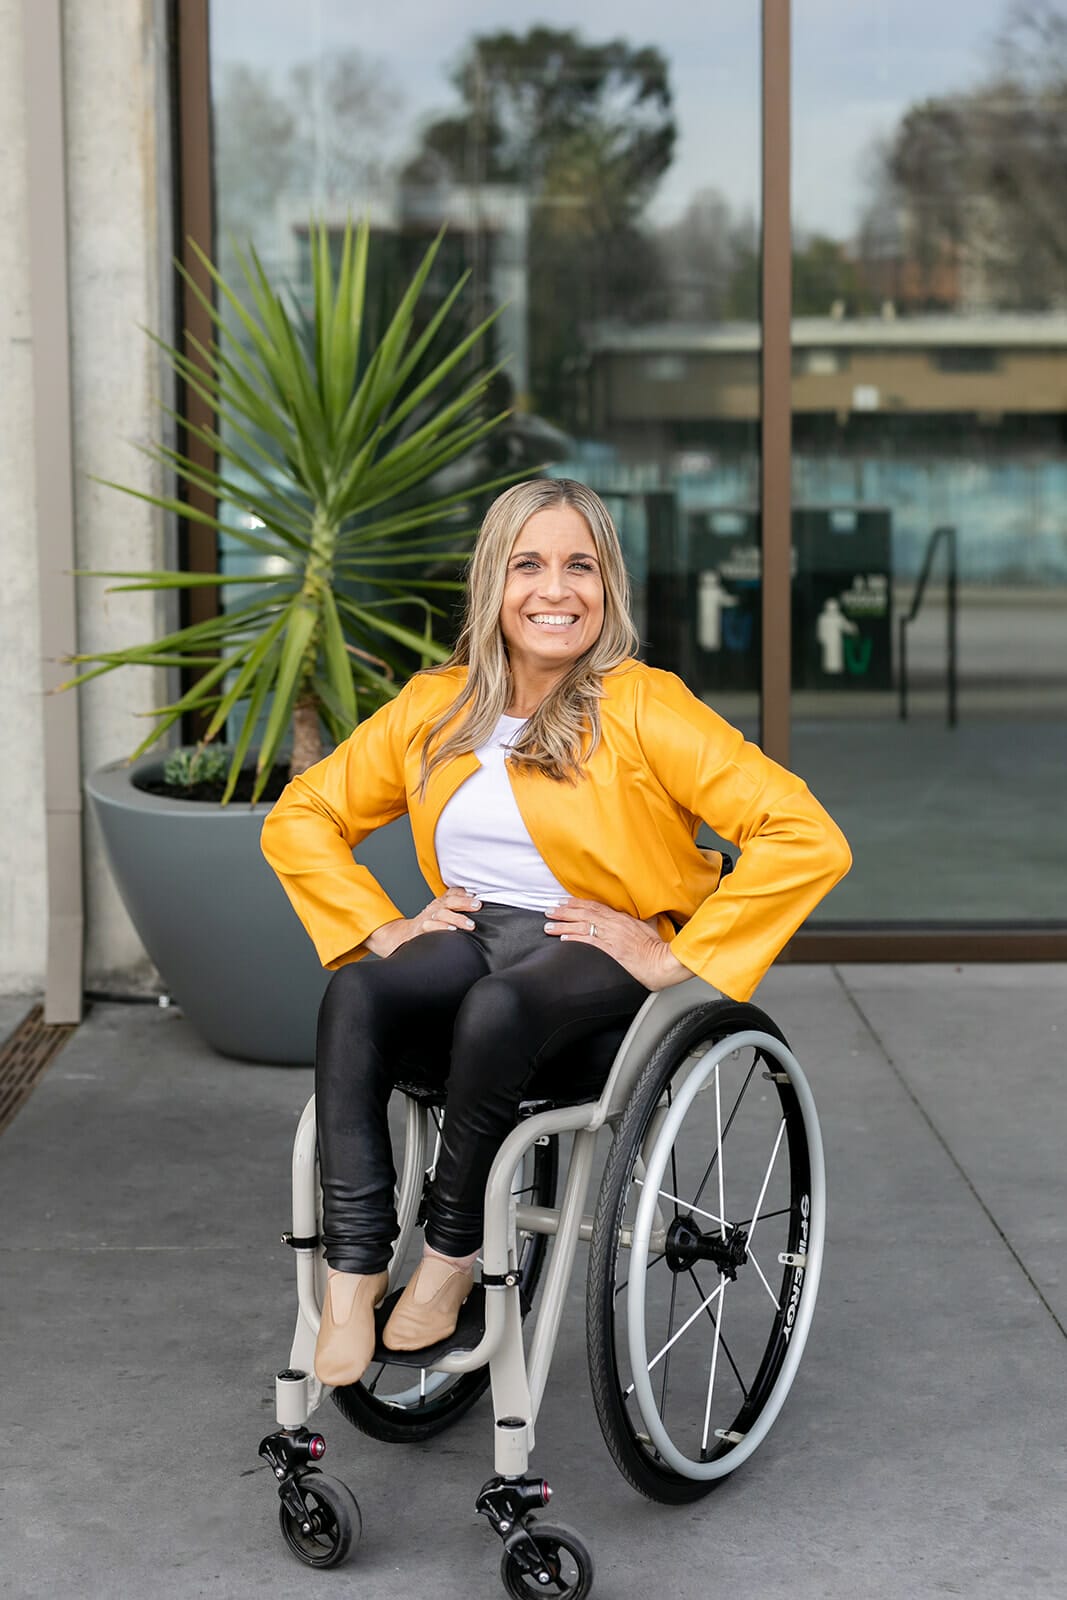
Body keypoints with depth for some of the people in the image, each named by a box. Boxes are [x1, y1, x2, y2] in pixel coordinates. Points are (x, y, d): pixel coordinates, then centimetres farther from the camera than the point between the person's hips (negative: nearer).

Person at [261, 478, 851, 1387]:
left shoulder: (645, 709, -8)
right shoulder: (436, 708, 9)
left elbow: (809, 839, -16)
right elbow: (299, 820, 18)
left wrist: (678, 958, -16)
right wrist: (381, 928, 4)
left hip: (604, 956, -4)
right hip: (472, 936, 4)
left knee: (497, 1007, -37)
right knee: (355, 994, -28)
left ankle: (452, 1255, -16)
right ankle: (352, 1272, -27)